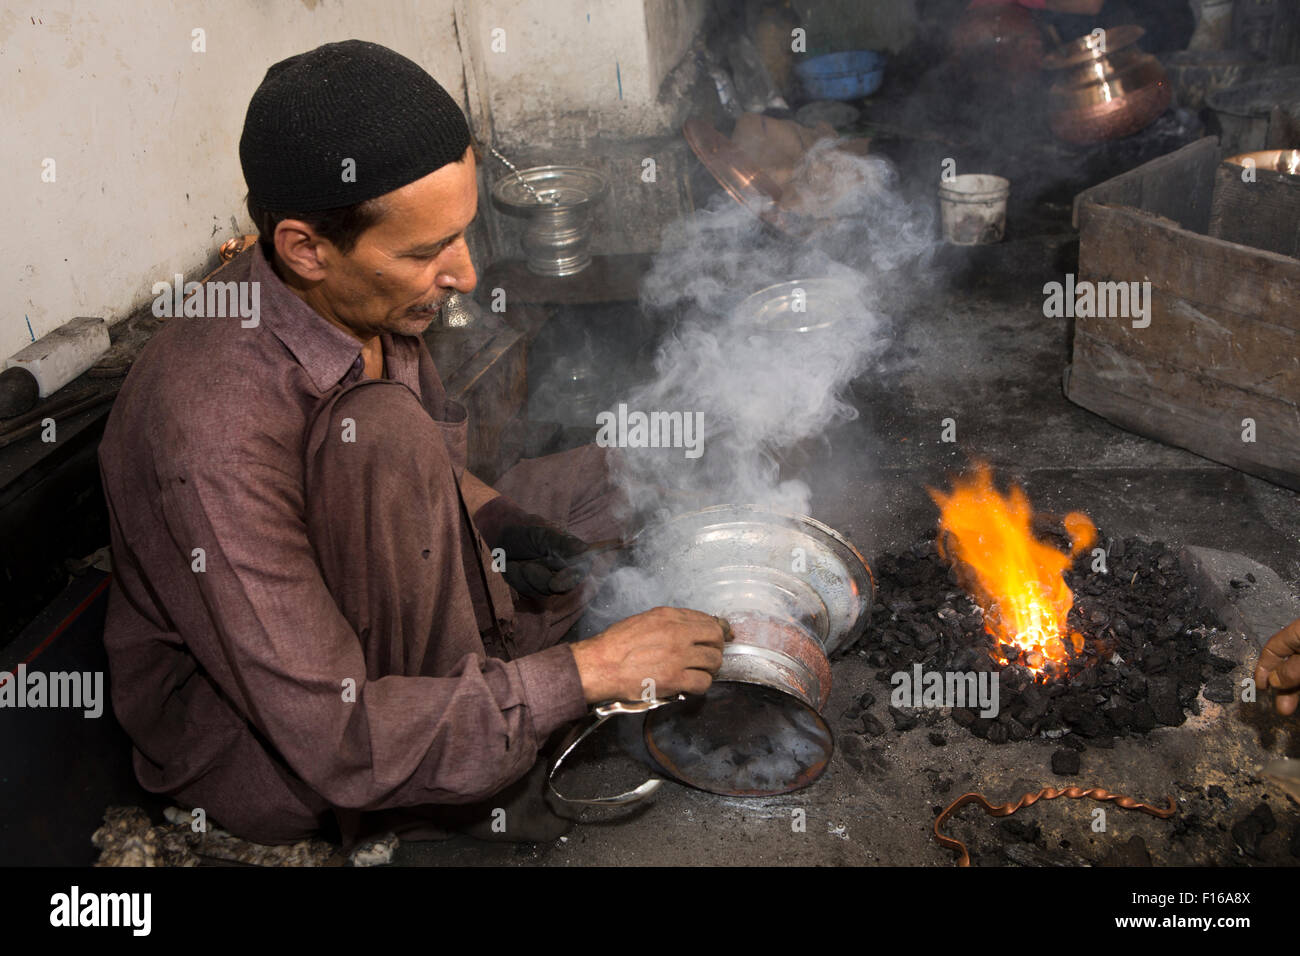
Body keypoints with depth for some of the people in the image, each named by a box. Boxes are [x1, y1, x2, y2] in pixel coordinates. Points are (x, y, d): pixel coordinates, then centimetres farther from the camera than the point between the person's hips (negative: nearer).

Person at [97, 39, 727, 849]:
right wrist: (586, 671, -30)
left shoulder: (366, 299, -13)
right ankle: (488, 792, -13)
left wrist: (499, 524, -10)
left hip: (356, 616, 7)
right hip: (241, 731, -7)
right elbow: (339, 744, -34)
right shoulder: (216, 426, -36)